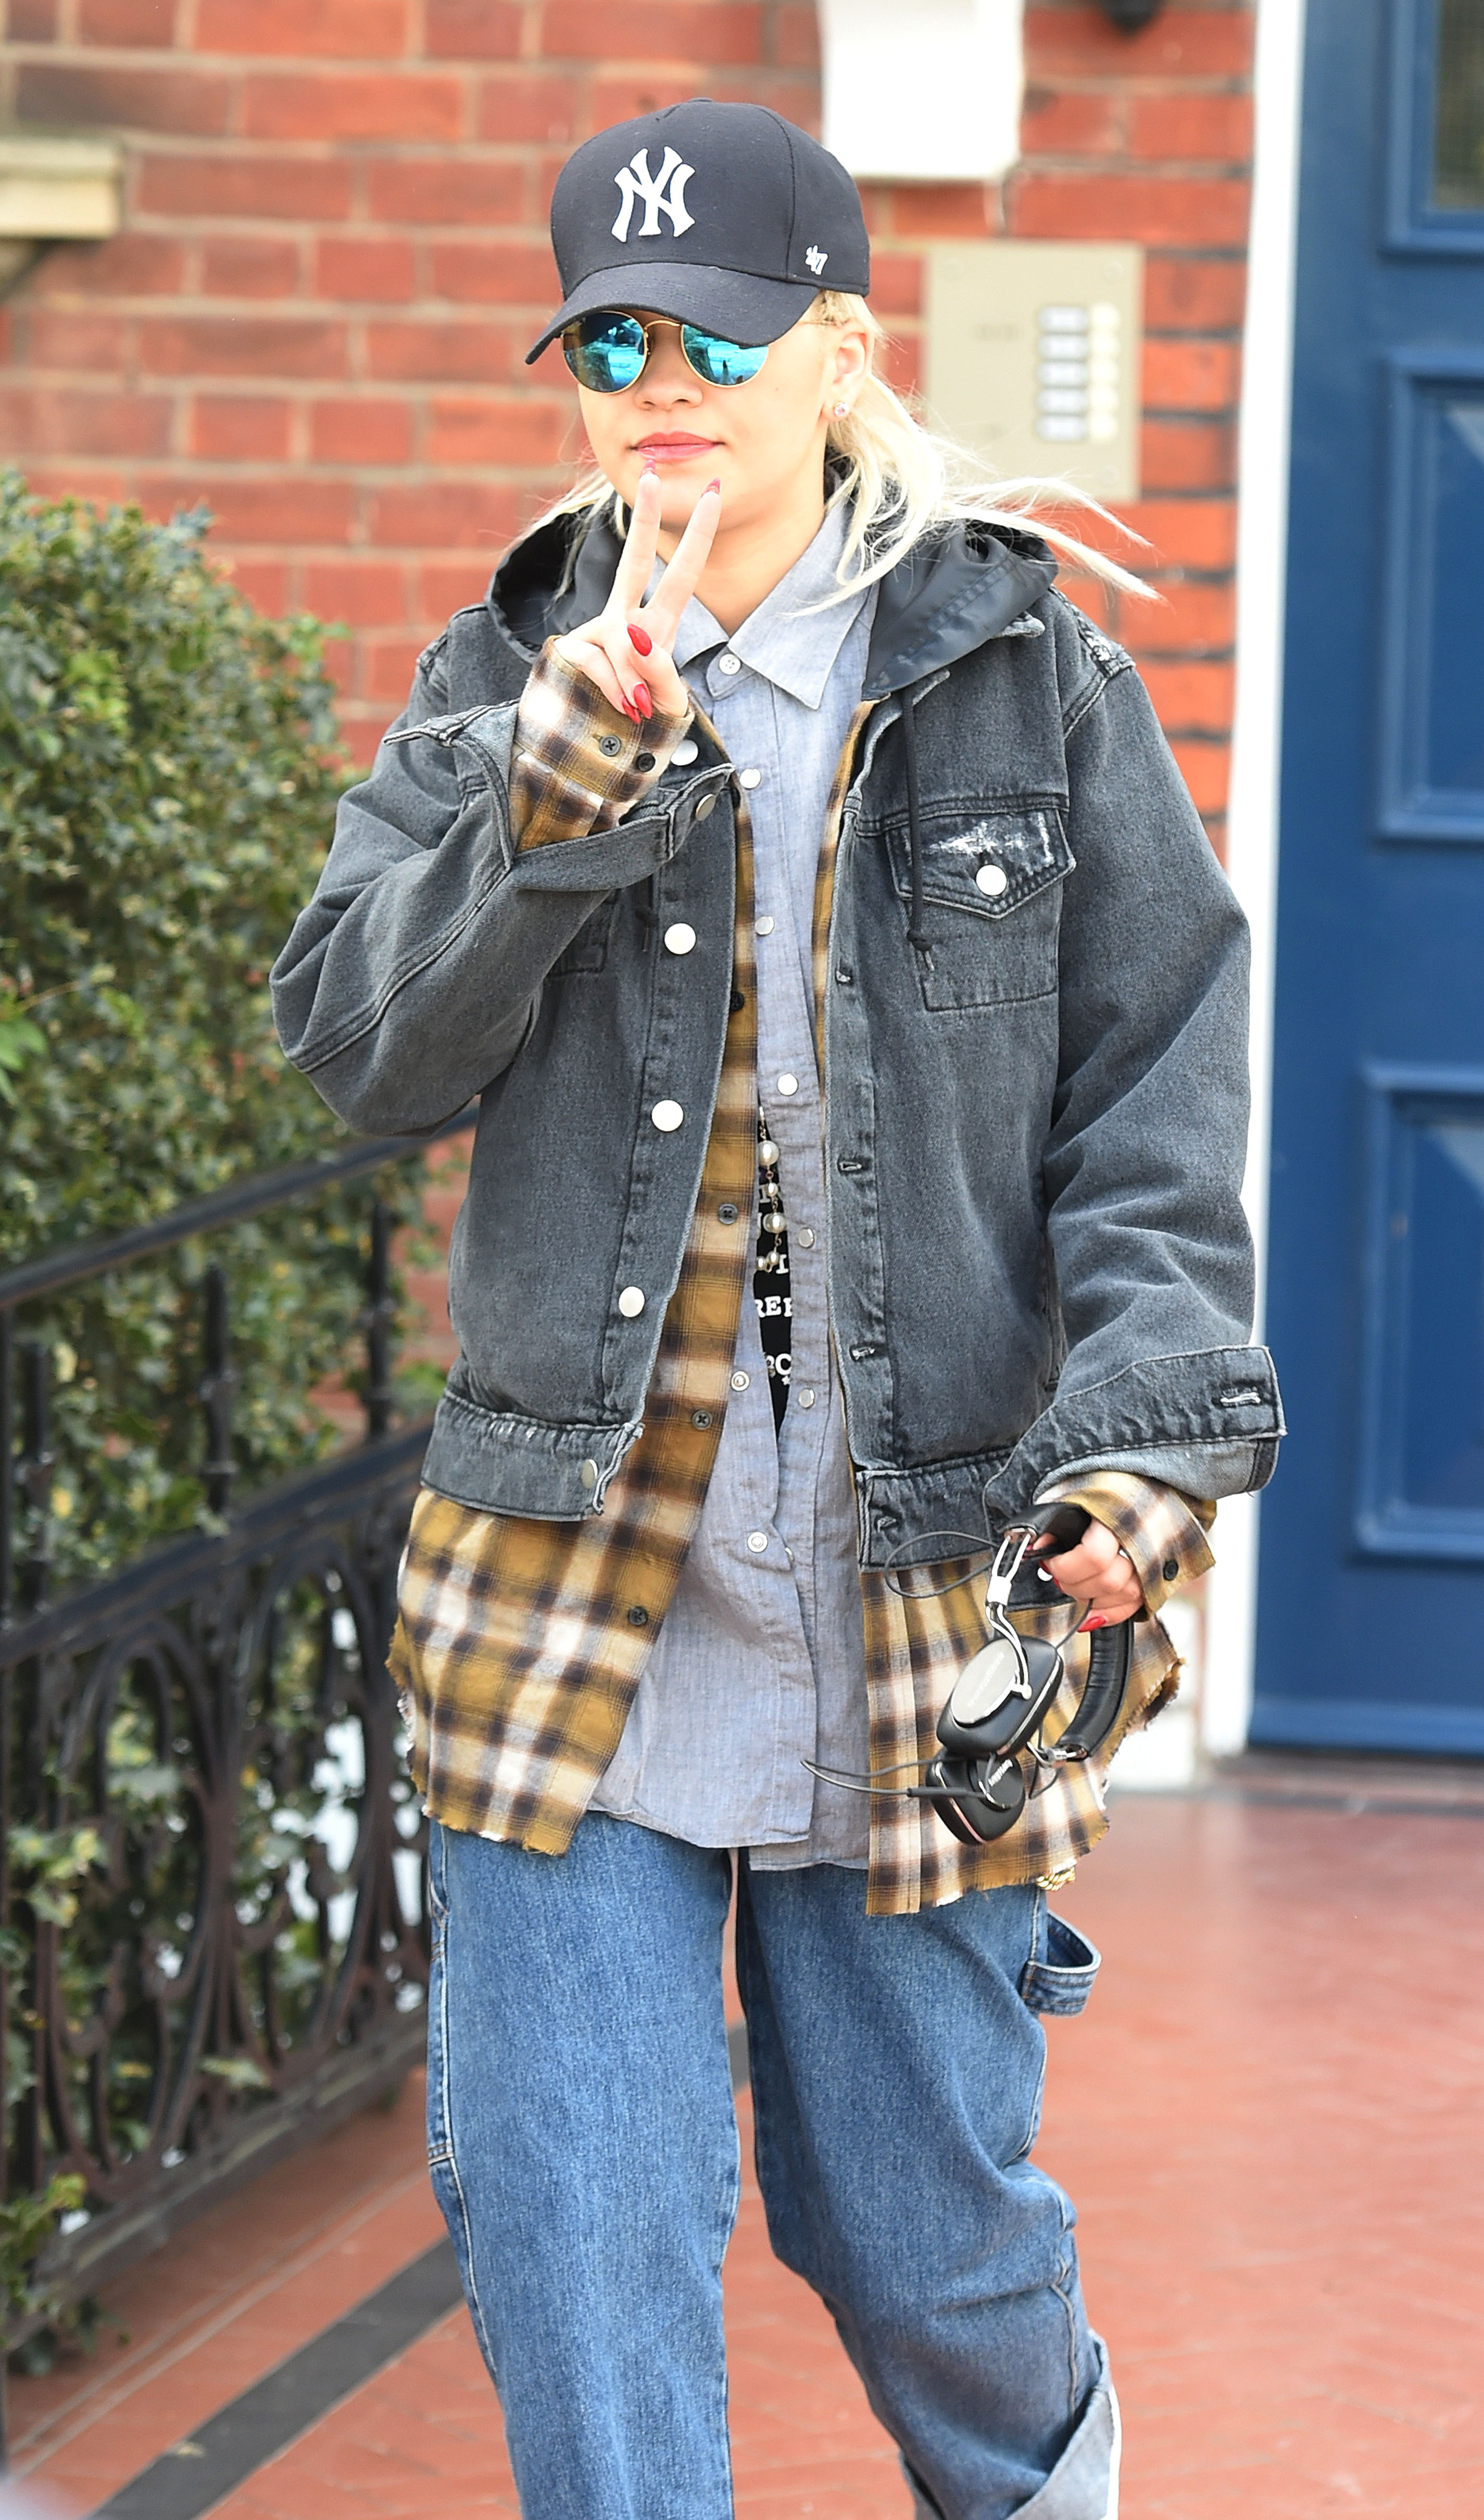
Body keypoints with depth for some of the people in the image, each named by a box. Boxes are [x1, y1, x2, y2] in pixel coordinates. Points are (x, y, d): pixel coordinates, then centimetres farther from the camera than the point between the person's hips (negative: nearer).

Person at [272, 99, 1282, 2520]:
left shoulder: (1031, 679, 0)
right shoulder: (508, 677, 5)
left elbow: (1158, 1108, -1)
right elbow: (356, 1034, -6)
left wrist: (1147, 1440, -14)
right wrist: (571, 768, -19)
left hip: (926, 1589, -1)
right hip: (571, 1586, 1)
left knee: (921, 2213, 11)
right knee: (565, 2226, -1)